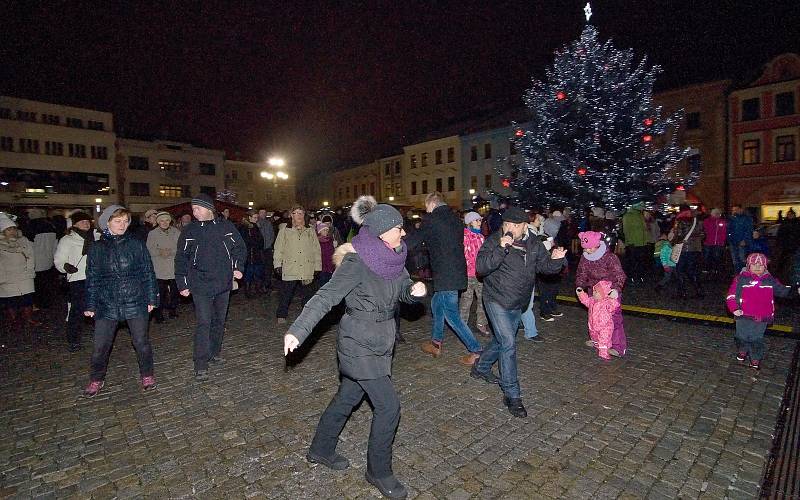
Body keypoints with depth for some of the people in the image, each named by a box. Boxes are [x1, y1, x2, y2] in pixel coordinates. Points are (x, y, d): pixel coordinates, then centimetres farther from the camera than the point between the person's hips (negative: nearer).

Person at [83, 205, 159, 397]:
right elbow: (92, 279, 8)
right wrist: (90, 305, 6)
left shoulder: (136, 244, -1)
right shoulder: (96, 248, 4)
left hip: (136, 303, -1)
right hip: (106, 305, 2)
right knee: (100, 345, 7)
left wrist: (151, 299, -2)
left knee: (141, 341, 7)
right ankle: (96, 379, 30)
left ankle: (147, 374, 26)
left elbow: (148, 273, 1)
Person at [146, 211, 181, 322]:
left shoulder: (176, 232, 7)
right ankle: (158, 315, 8)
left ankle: (173, 310, 28)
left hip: (174, 267, 2)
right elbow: (149, 249, -2)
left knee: (175, 291, 11)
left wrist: (171, 251, -16)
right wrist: (159, 252, -20)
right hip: (159, 269, -2)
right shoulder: (152, 234, 3)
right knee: (160, 293, -4)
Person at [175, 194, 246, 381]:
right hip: (200, 285, -2)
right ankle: (200, 365, -2)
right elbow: (181, 259, 4)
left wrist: (238, 267, -3)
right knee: (204, 323, -8)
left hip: (224, 283, 2)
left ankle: (215, 353, 32)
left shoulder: (226, 226, 1)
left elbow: (240, 248, 10)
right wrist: (182, 284, 0)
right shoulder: (190, 231, 0)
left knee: (219, 320, 15)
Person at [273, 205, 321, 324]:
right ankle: (281, 316, 17)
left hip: (307, 269, 2)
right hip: (289, 269, -2)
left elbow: (316, 250, 12)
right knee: (286, 294, 3)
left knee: (307, 294, 10)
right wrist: (278, 264, -2)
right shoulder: (284, 230, 6)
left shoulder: (311, 231, 12)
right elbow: (278, 248, 5)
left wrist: (317, 266, 7)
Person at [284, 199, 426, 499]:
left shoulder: (393, 257, 0)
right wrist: (297, 331, -28)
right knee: (388, 405, -2)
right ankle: (379, 471, 23)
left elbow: (404, 290, 8)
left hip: (379, 343, 8)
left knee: (348, 397, 21)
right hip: (358, 345, -7)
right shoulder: (356, 263, -22)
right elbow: (325, 297, -22)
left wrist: (415, 290, -14)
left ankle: (320, 450, 43)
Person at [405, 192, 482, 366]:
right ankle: (436, 343, 33)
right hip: (458, 272, 9)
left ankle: (475, 350, 4)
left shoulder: (432, 220, -11)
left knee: (451, 314, 0)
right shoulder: (455, 219, 11)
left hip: (446, 276, -9)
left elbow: (412, 242, -8)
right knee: (436, 304, 22)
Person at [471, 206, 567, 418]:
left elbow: (544, 265, 8)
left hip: (518, 304, 7)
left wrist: (556, 259, -14)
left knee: (501, 340, 21)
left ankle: (480, 368, 45)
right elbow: (480, 267, -27)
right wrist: (501, 249, -38)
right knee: (508, 344, -9)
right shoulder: (494, 241, -17)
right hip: (497, 302, -6)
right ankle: (512, 395, 5)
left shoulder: (533, 243, -1)